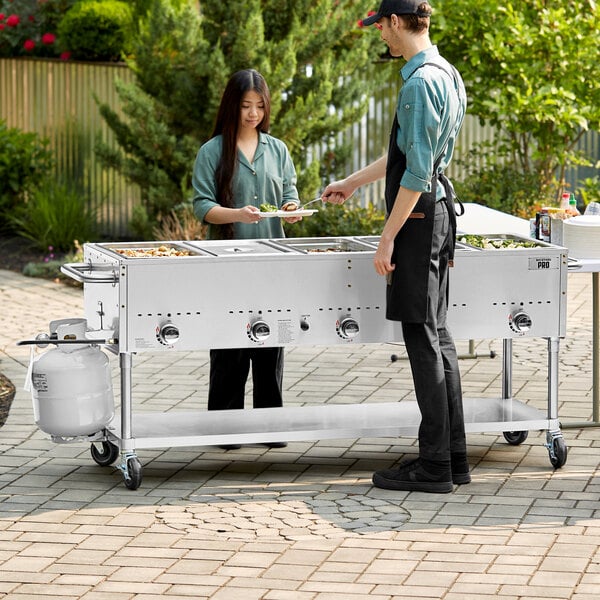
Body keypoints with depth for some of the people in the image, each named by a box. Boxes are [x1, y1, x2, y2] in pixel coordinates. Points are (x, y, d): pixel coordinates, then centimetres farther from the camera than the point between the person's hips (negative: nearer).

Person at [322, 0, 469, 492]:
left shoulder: (420, 83, -17)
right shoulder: (446, 75, 14)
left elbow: (417, 172, -21)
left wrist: (388, 238, -17)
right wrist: (353, 182, 35)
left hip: (418, 217, -10)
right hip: (438, 212, 10)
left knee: (423, 338, -6)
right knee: (436, 334, 13)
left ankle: (434, 466, -2)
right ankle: (453, 456, 18)